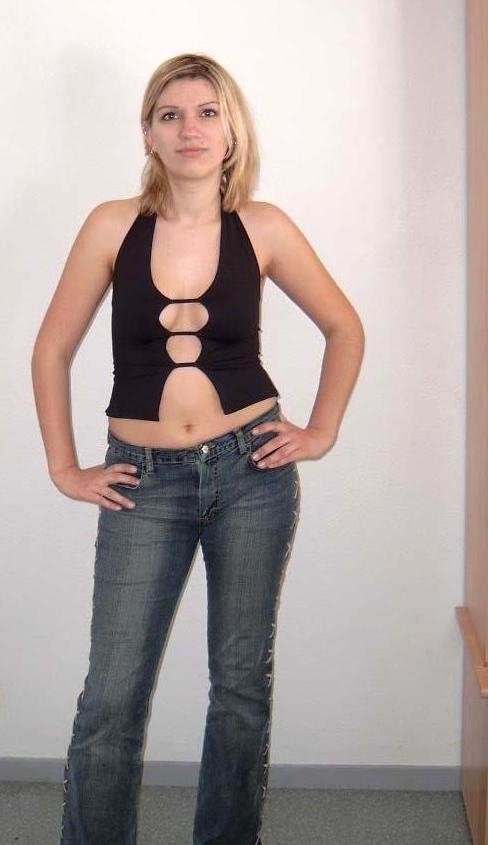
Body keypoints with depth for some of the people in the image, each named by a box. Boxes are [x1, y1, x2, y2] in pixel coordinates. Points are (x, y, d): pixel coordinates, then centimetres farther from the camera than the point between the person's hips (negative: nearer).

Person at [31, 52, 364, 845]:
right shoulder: (113, 225, -4)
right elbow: (52, 350, 3)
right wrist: (64, 467, 2)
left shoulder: (263, 228, -2)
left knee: (242, 681, 11)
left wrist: (321, 433, 4)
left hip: (252, 471, 1)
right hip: (145, 482, 0)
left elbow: (345, 329, 10)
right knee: (111, 696, 1)